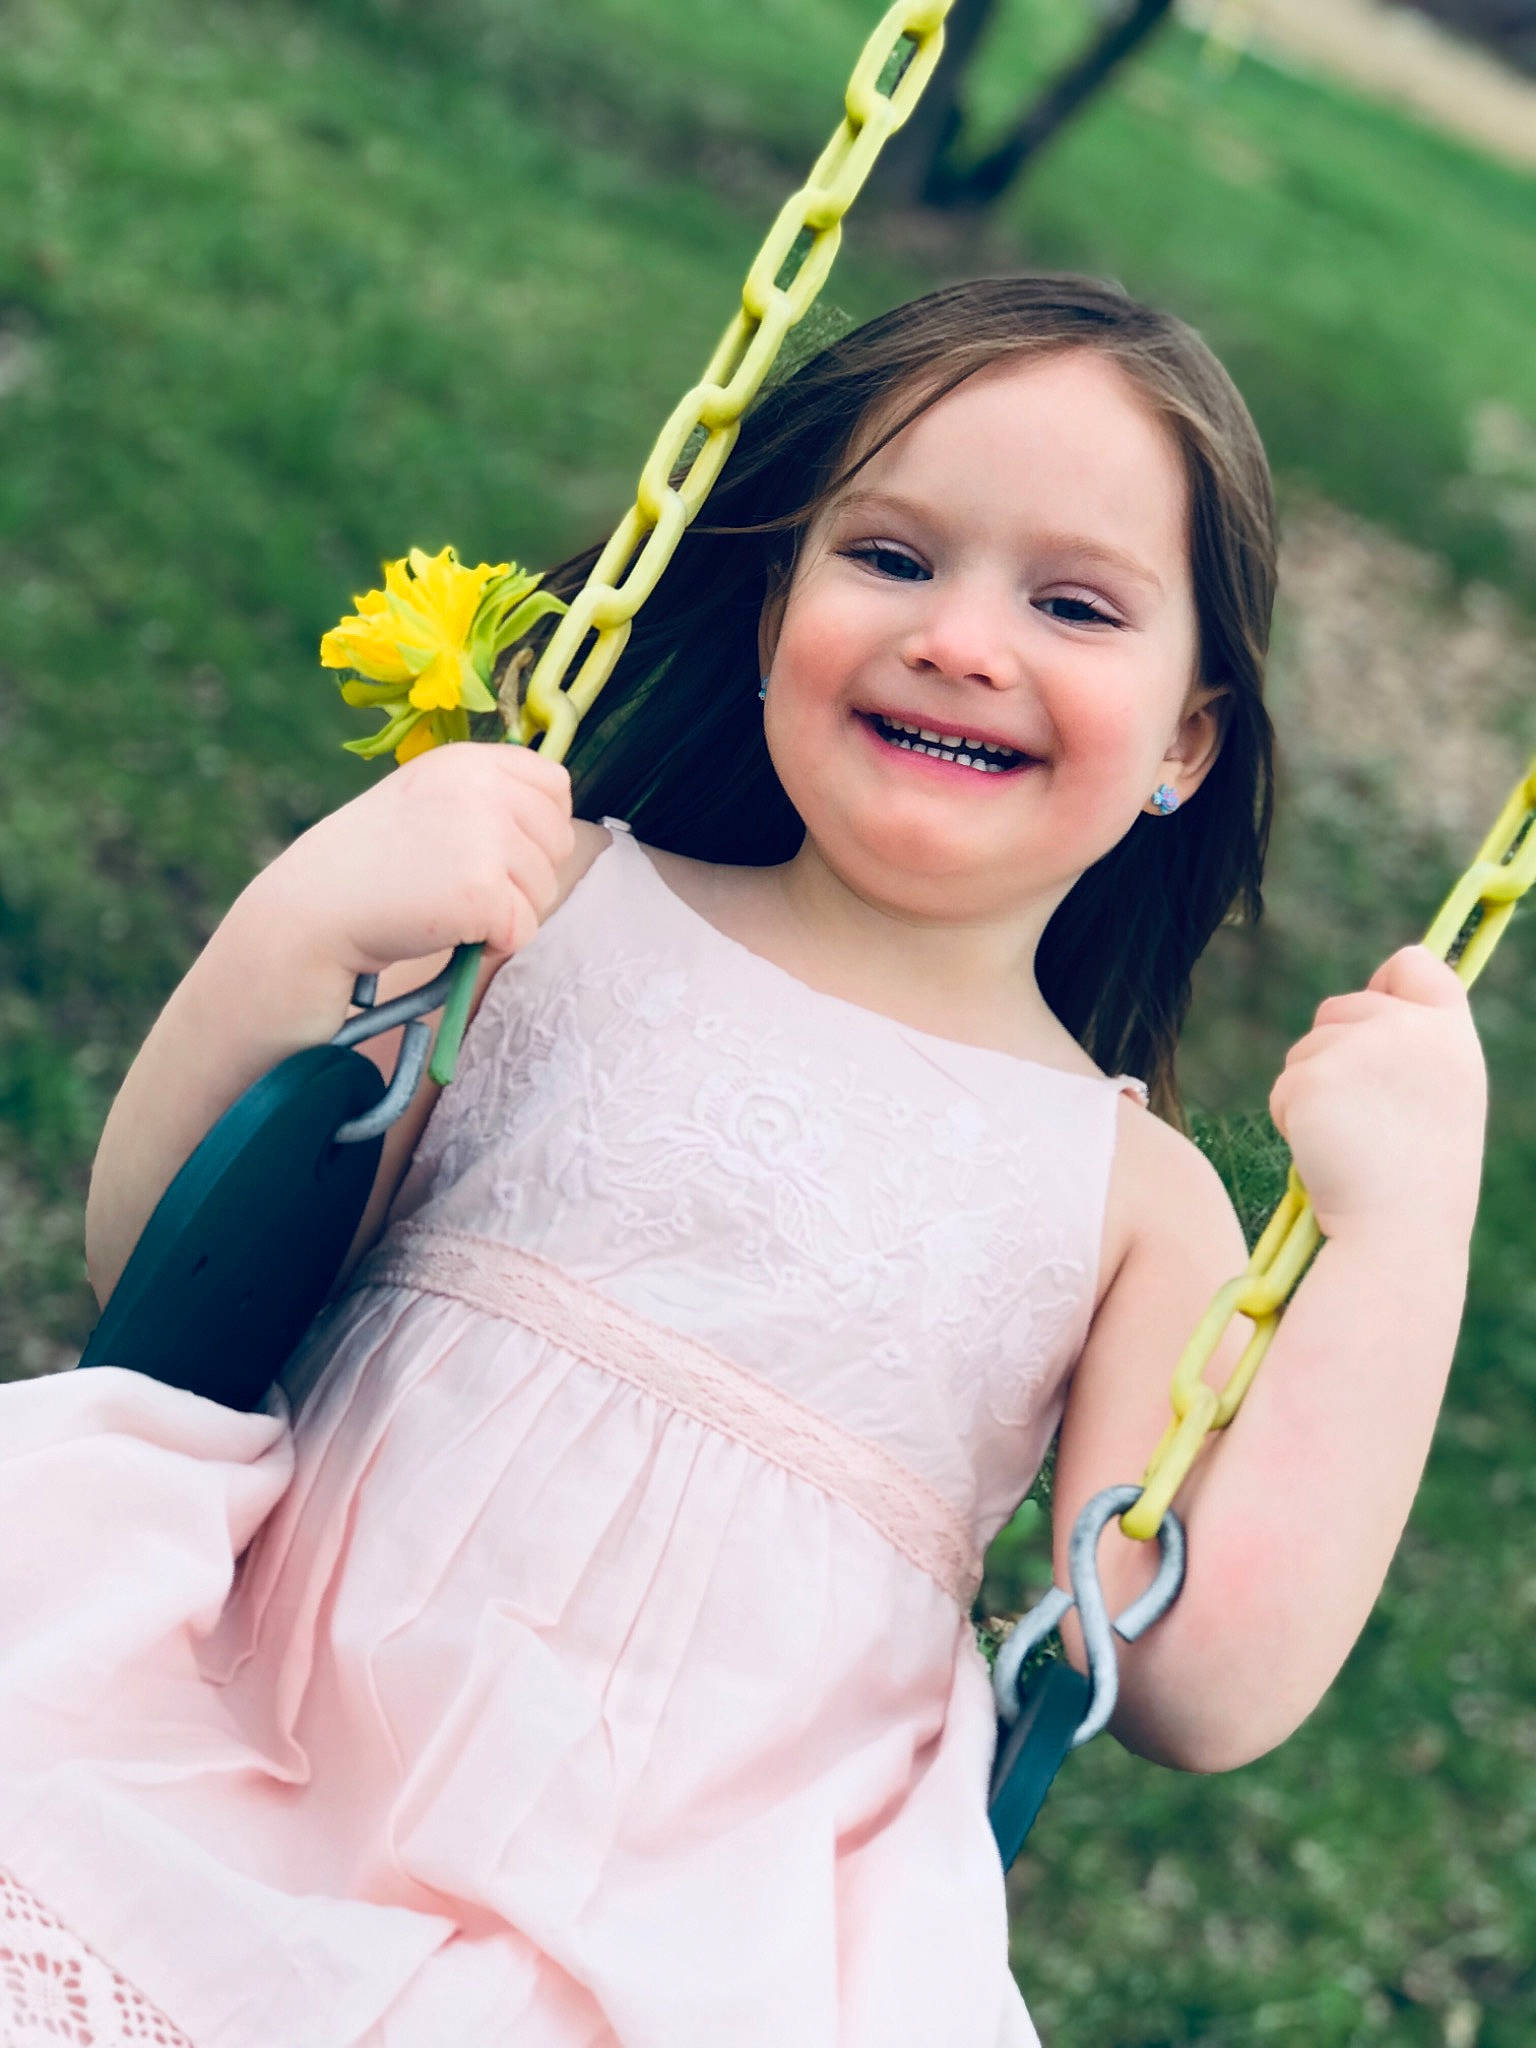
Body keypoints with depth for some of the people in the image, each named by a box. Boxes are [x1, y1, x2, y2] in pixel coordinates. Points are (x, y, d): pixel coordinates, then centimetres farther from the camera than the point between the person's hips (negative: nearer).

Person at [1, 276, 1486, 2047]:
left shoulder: (1133, 1192, 3)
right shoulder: (563, 905, 4)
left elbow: (1204, 1689, -6)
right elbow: (153, 1253, 3)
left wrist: (1400, 1227, -10)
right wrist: (305, 918, -12)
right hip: (236, 1749, 1)